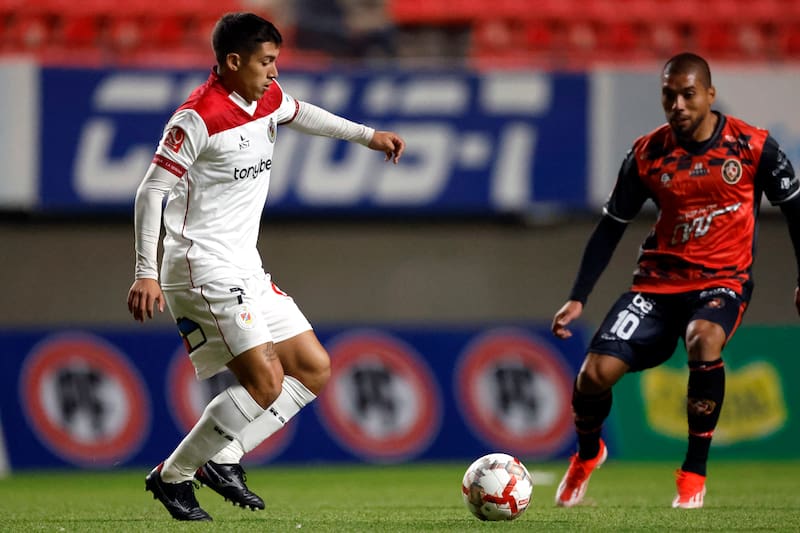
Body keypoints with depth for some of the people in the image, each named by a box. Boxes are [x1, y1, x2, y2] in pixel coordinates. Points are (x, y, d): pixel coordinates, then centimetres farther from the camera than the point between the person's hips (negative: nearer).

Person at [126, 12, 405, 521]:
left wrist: (368, 135, 32)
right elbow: (151, 192, -17)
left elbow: (300, 114, 34)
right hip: (205, 271, -10)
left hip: (246, 269, 10)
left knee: (314, 368, 7)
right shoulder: (198, 117, -17)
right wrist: (147, 273, -22)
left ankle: (222, 459, 7)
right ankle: (172, 477, -5)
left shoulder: (267, 99, 9)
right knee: (266, 382, -17)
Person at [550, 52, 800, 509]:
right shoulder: (647, 154, -4)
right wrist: (577, 299, 0)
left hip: (724, 279, -2)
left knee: (704, 340, -37)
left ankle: (695, 472, -20)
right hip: (660, 280, 3)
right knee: (596, 372, -14)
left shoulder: (753, 146, -9)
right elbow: (611, 227, 5)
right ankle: (588, 454, 22)